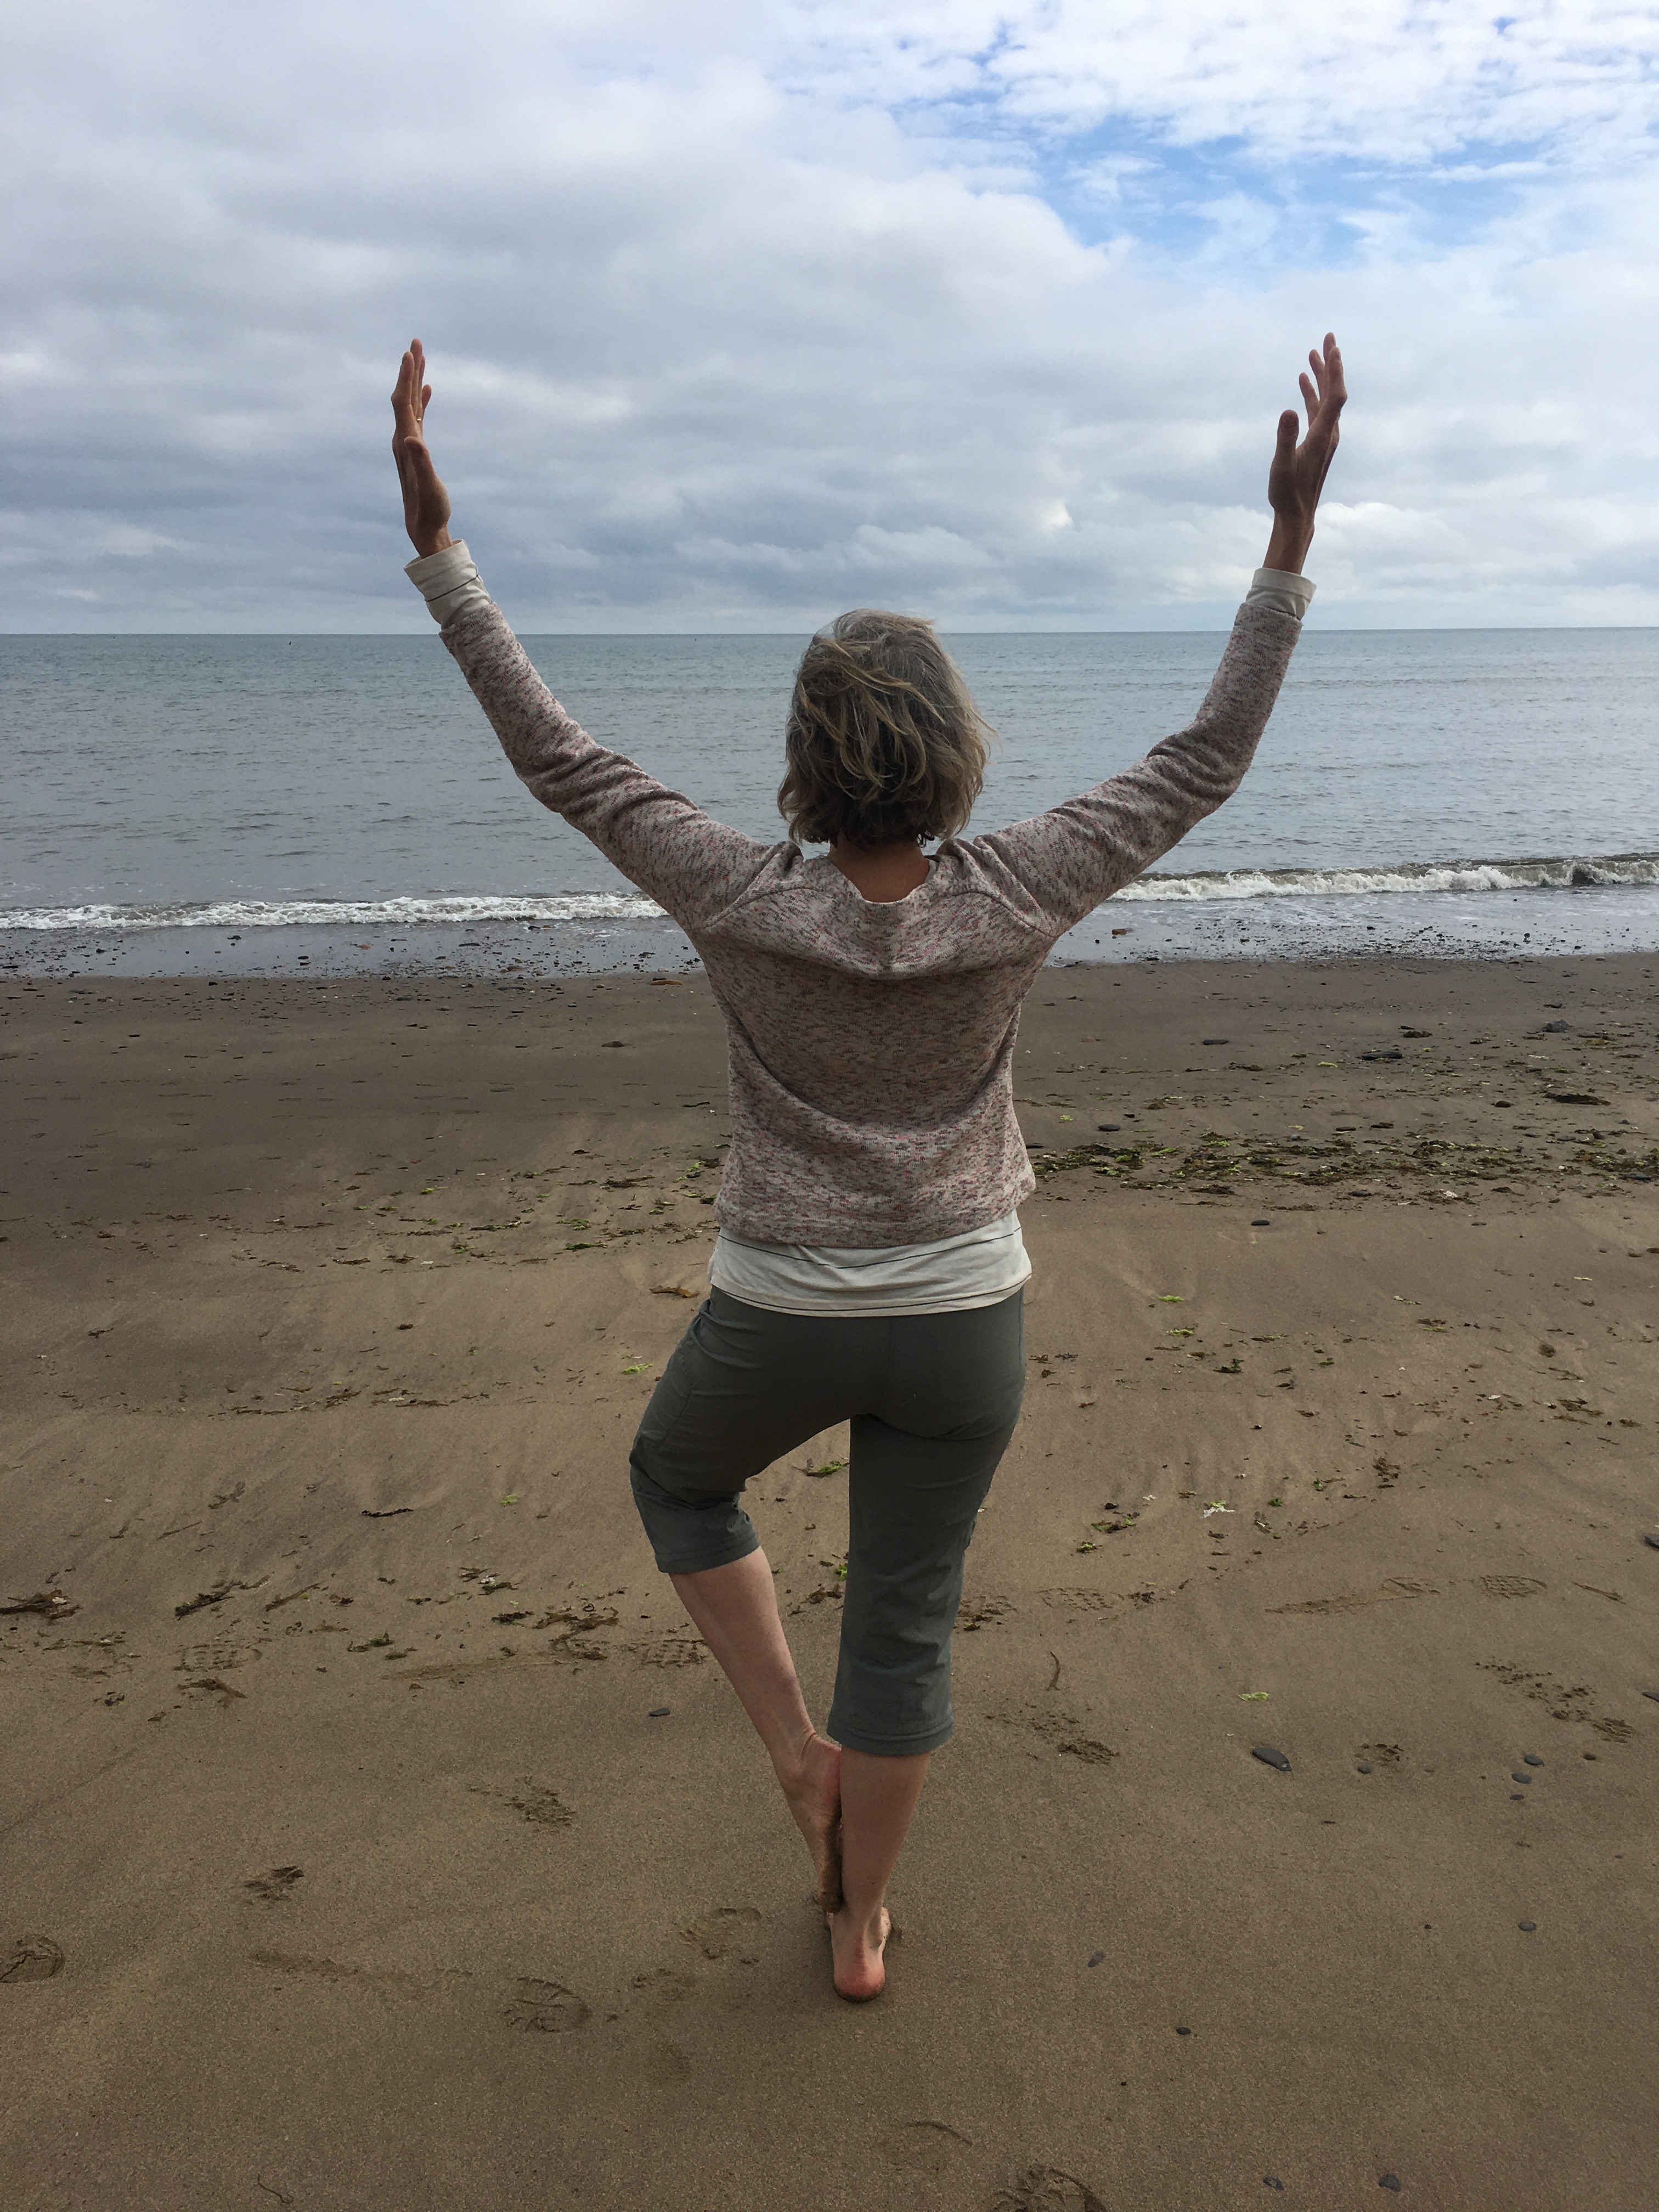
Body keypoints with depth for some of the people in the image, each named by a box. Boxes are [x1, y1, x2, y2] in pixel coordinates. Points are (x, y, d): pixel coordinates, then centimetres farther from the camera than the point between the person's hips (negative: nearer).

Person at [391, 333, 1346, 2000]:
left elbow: (557, 759, -14)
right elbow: (1207, 761, -7)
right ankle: (860, 1922, 38)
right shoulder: (1011, 898, -17)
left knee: (676, 1478, 33)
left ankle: (800, 1753, 26)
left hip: (782, 1318, -1)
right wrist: (1291, 535, -4)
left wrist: (434, 535, -8)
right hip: (961, 1323, 2)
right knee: (906, 1619, 20)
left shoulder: (744, 901, -21)